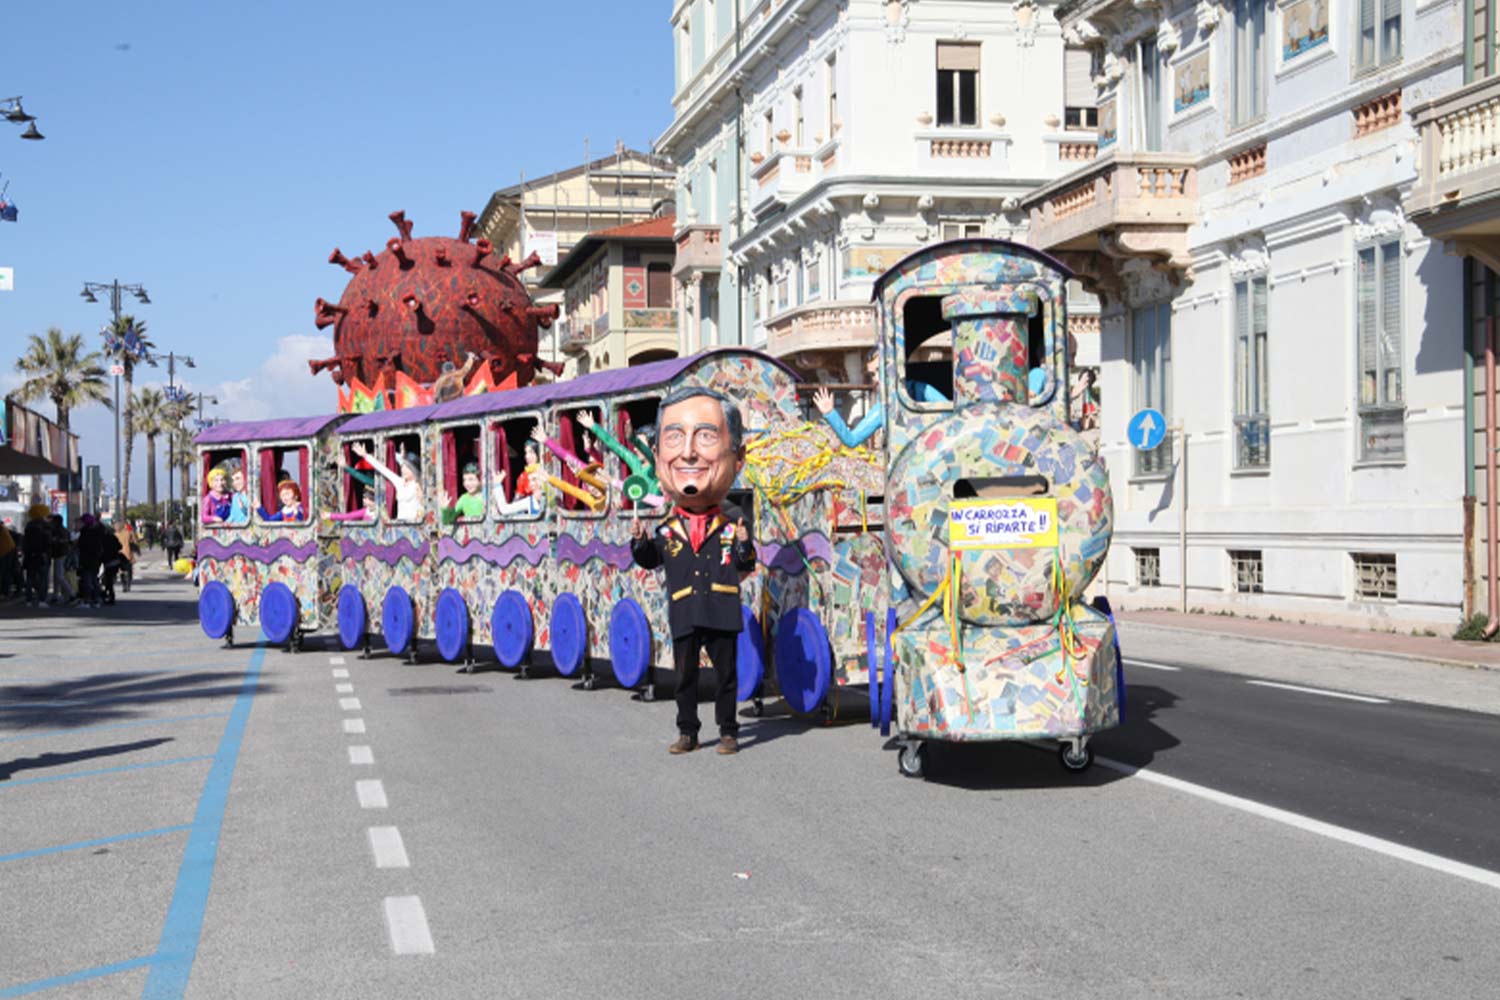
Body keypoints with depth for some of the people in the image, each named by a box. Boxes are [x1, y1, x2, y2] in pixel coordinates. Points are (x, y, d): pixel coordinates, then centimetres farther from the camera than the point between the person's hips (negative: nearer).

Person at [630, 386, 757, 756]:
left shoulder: (732, 521, -3)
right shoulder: (667, 529, 1)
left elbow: (747, 565, 1)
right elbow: (650, 560, 15)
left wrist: (743, 545, -17)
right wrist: (639, 541, -3)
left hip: (722, 614, -1)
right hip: (684, 617, 2)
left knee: (726, 674, 7)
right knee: (685, 677, 9)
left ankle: (728, 731, 18)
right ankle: (687, 732, 20)